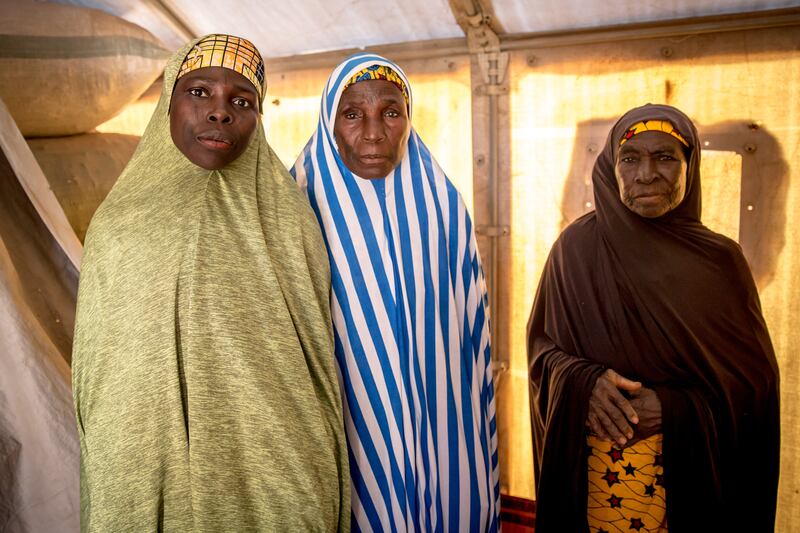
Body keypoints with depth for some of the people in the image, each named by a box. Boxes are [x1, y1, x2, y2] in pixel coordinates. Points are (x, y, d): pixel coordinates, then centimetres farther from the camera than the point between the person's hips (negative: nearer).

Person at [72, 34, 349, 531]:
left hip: (277, 486, -1)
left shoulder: (289, 220, -2)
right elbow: (95, 380, 6)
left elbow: (319, 367, 1)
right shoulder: (117, 224, 0)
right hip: (150, 484, 1)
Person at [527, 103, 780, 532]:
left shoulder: (720, 260, -5)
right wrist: (584, 381, -20)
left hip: (695, 476, 0)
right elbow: (542, 345, -1)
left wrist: (673, 409, -18)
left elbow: (755, 380, -2)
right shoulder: (576, 246, -6)